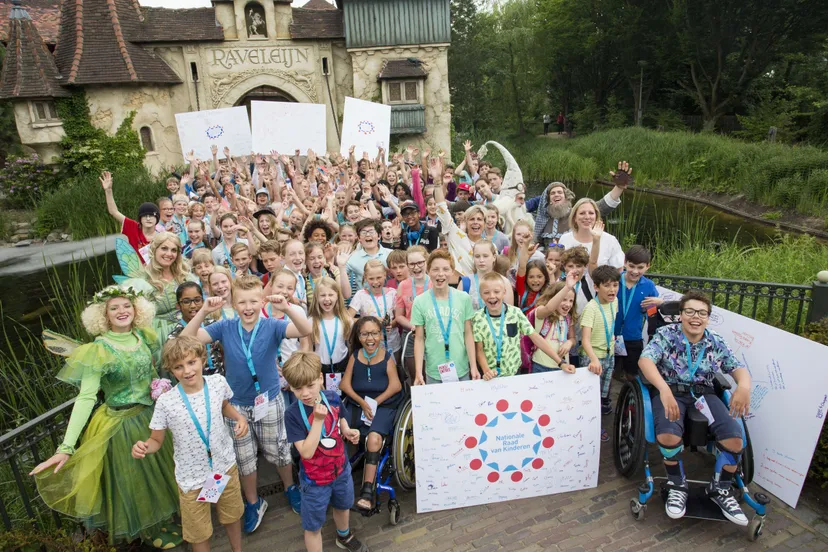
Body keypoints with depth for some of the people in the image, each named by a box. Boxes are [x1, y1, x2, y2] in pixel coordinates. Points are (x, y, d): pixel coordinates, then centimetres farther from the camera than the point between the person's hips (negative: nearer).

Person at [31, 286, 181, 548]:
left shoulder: (145, 336, -5)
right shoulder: (99, 350, -21)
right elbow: (85, 398, -26)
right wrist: (67, 446, -32)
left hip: (152, 415, 5)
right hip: (122, 425, -5)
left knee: (158, 472, 24)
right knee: (134, 481, 14)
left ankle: (162, 515, 50)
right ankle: (149, 530, 38)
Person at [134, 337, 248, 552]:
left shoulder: (218, 383, -15)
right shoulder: (165, 402, -22)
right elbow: (156, 440, -8)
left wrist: (239, 417, -10)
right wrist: (143, 447, -30)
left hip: (225, 465, 3)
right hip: (192, 476, -2)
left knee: (232, 515, 27)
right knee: (199, 531, 17)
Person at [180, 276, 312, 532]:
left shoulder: (272, 326, -18)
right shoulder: (225, 327, -11)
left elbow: (306, 330, -33)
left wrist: (286, 309, -50)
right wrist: (203, 312, -32)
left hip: (269, 402, -2)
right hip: (237, 405, 2)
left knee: (279, 452, 18)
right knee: (244, 459, 19)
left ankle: (290, 489, 46)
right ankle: (253, 503, 43)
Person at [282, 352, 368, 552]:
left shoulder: (333, 398, -14)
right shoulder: (293, 414, -27)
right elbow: (307, 452, -30)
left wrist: (348, 431, -11)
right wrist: (318, 420, -37)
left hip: (341, 469, 5)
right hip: (315, 479, -5)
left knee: (342, 506, 31)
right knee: (313, 527, 14)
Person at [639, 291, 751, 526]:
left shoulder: (716, 342, 8)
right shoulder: (665, 334, -6)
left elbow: (738, 368, 8)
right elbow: (645, 360, -20)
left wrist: (744, 385, -19)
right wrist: (663, 389, -38)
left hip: (703, 393, 4)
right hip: (670, 391, -4)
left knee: (734, 439, -19)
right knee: (668, 436, -31)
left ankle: (720, 489, 10)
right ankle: (677, 485, 0)